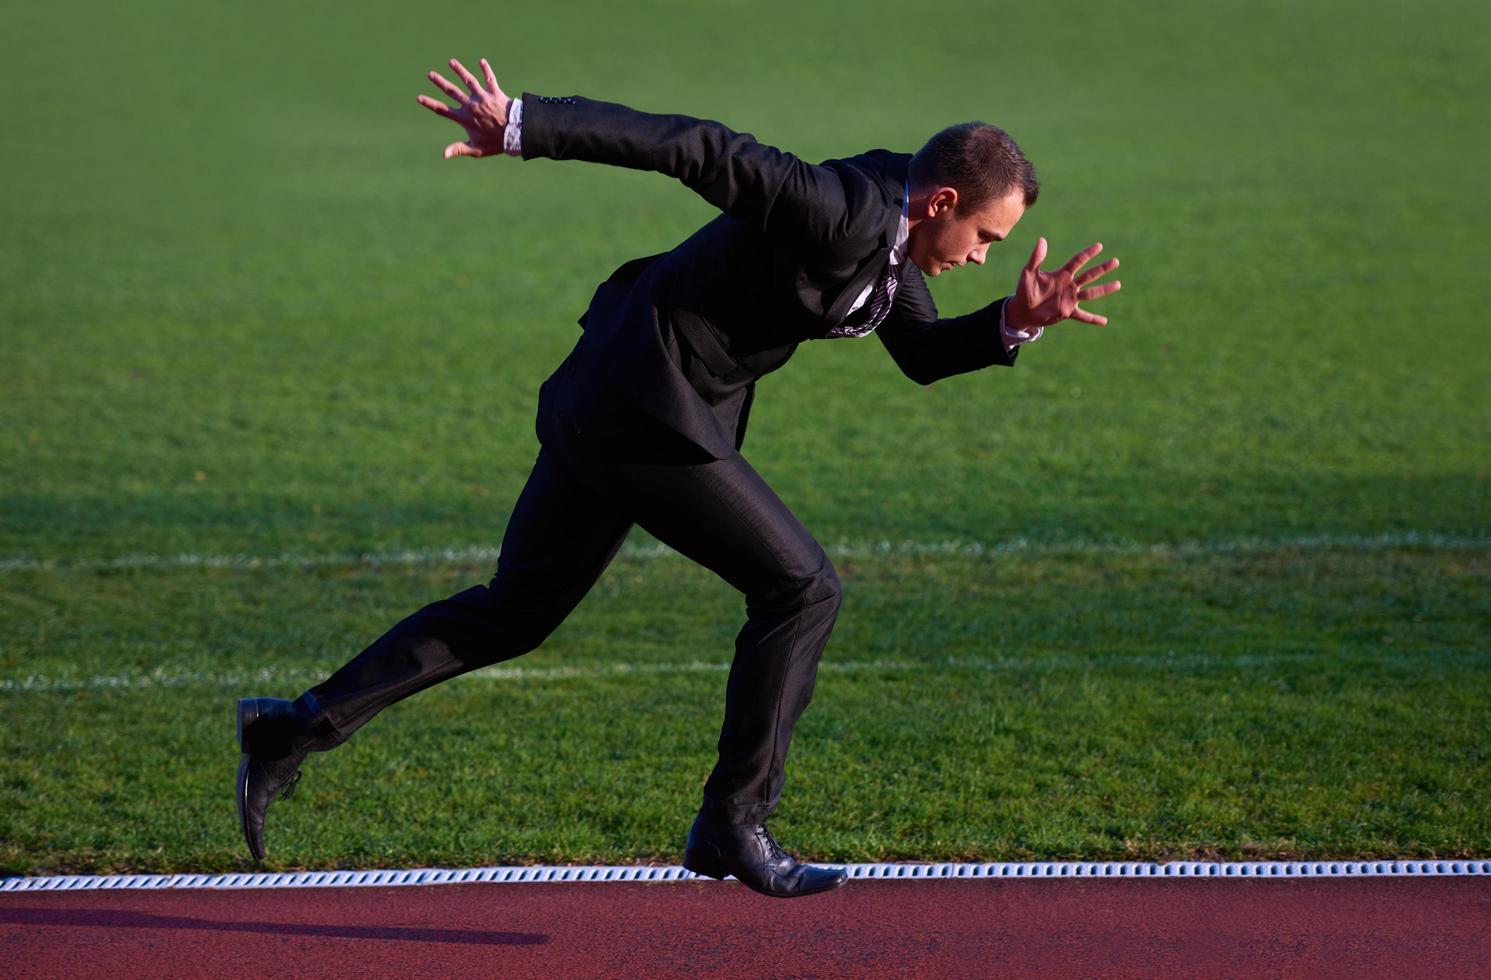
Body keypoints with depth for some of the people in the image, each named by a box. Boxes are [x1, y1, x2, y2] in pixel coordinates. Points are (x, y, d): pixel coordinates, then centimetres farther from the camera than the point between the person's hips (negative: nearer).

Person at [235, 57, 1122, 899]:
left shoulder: (890, 221, 7)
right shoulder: (836, 209, -22)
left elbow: (923, 354, 18)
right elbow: (689, 144, -25)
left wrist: (1017, 321, 0)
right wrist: (522, 125, -27)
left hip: (608, 406, 10)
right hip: (648, 413, -10)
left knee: (515, 613, 16)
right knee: (800, 586, -4)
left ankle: (298, 728, 17)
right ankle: (734, 824, 3)